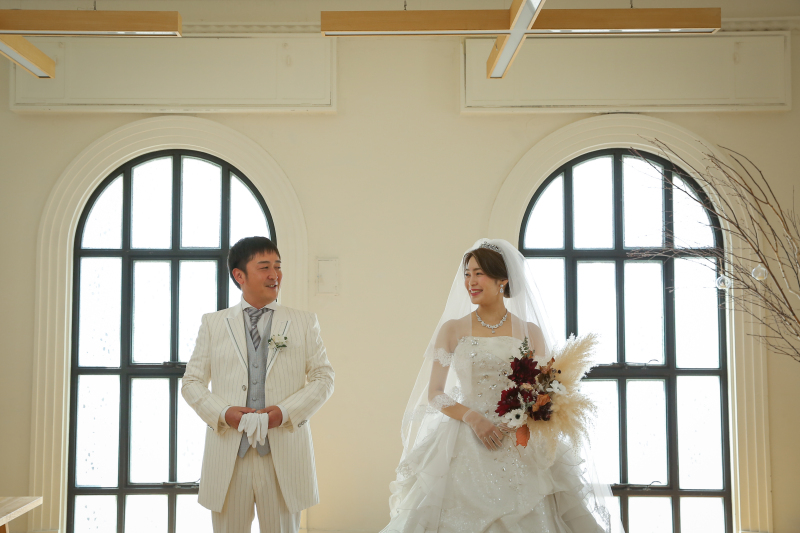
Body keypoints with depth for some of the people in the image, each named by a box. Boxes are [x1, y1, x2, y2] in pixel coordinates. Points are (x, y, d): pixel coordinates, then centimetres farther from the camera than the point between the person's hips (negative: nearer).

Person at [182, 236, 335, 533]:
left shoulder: (304, 323, 9)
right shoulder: (213, 324, 10)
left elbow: (323, 378, 5)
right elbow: (192, 382, 8)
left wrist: (285, 411, -11)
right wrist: (223, 413, -11)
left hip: (283, 454, 0)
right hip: (227, 452, 0)